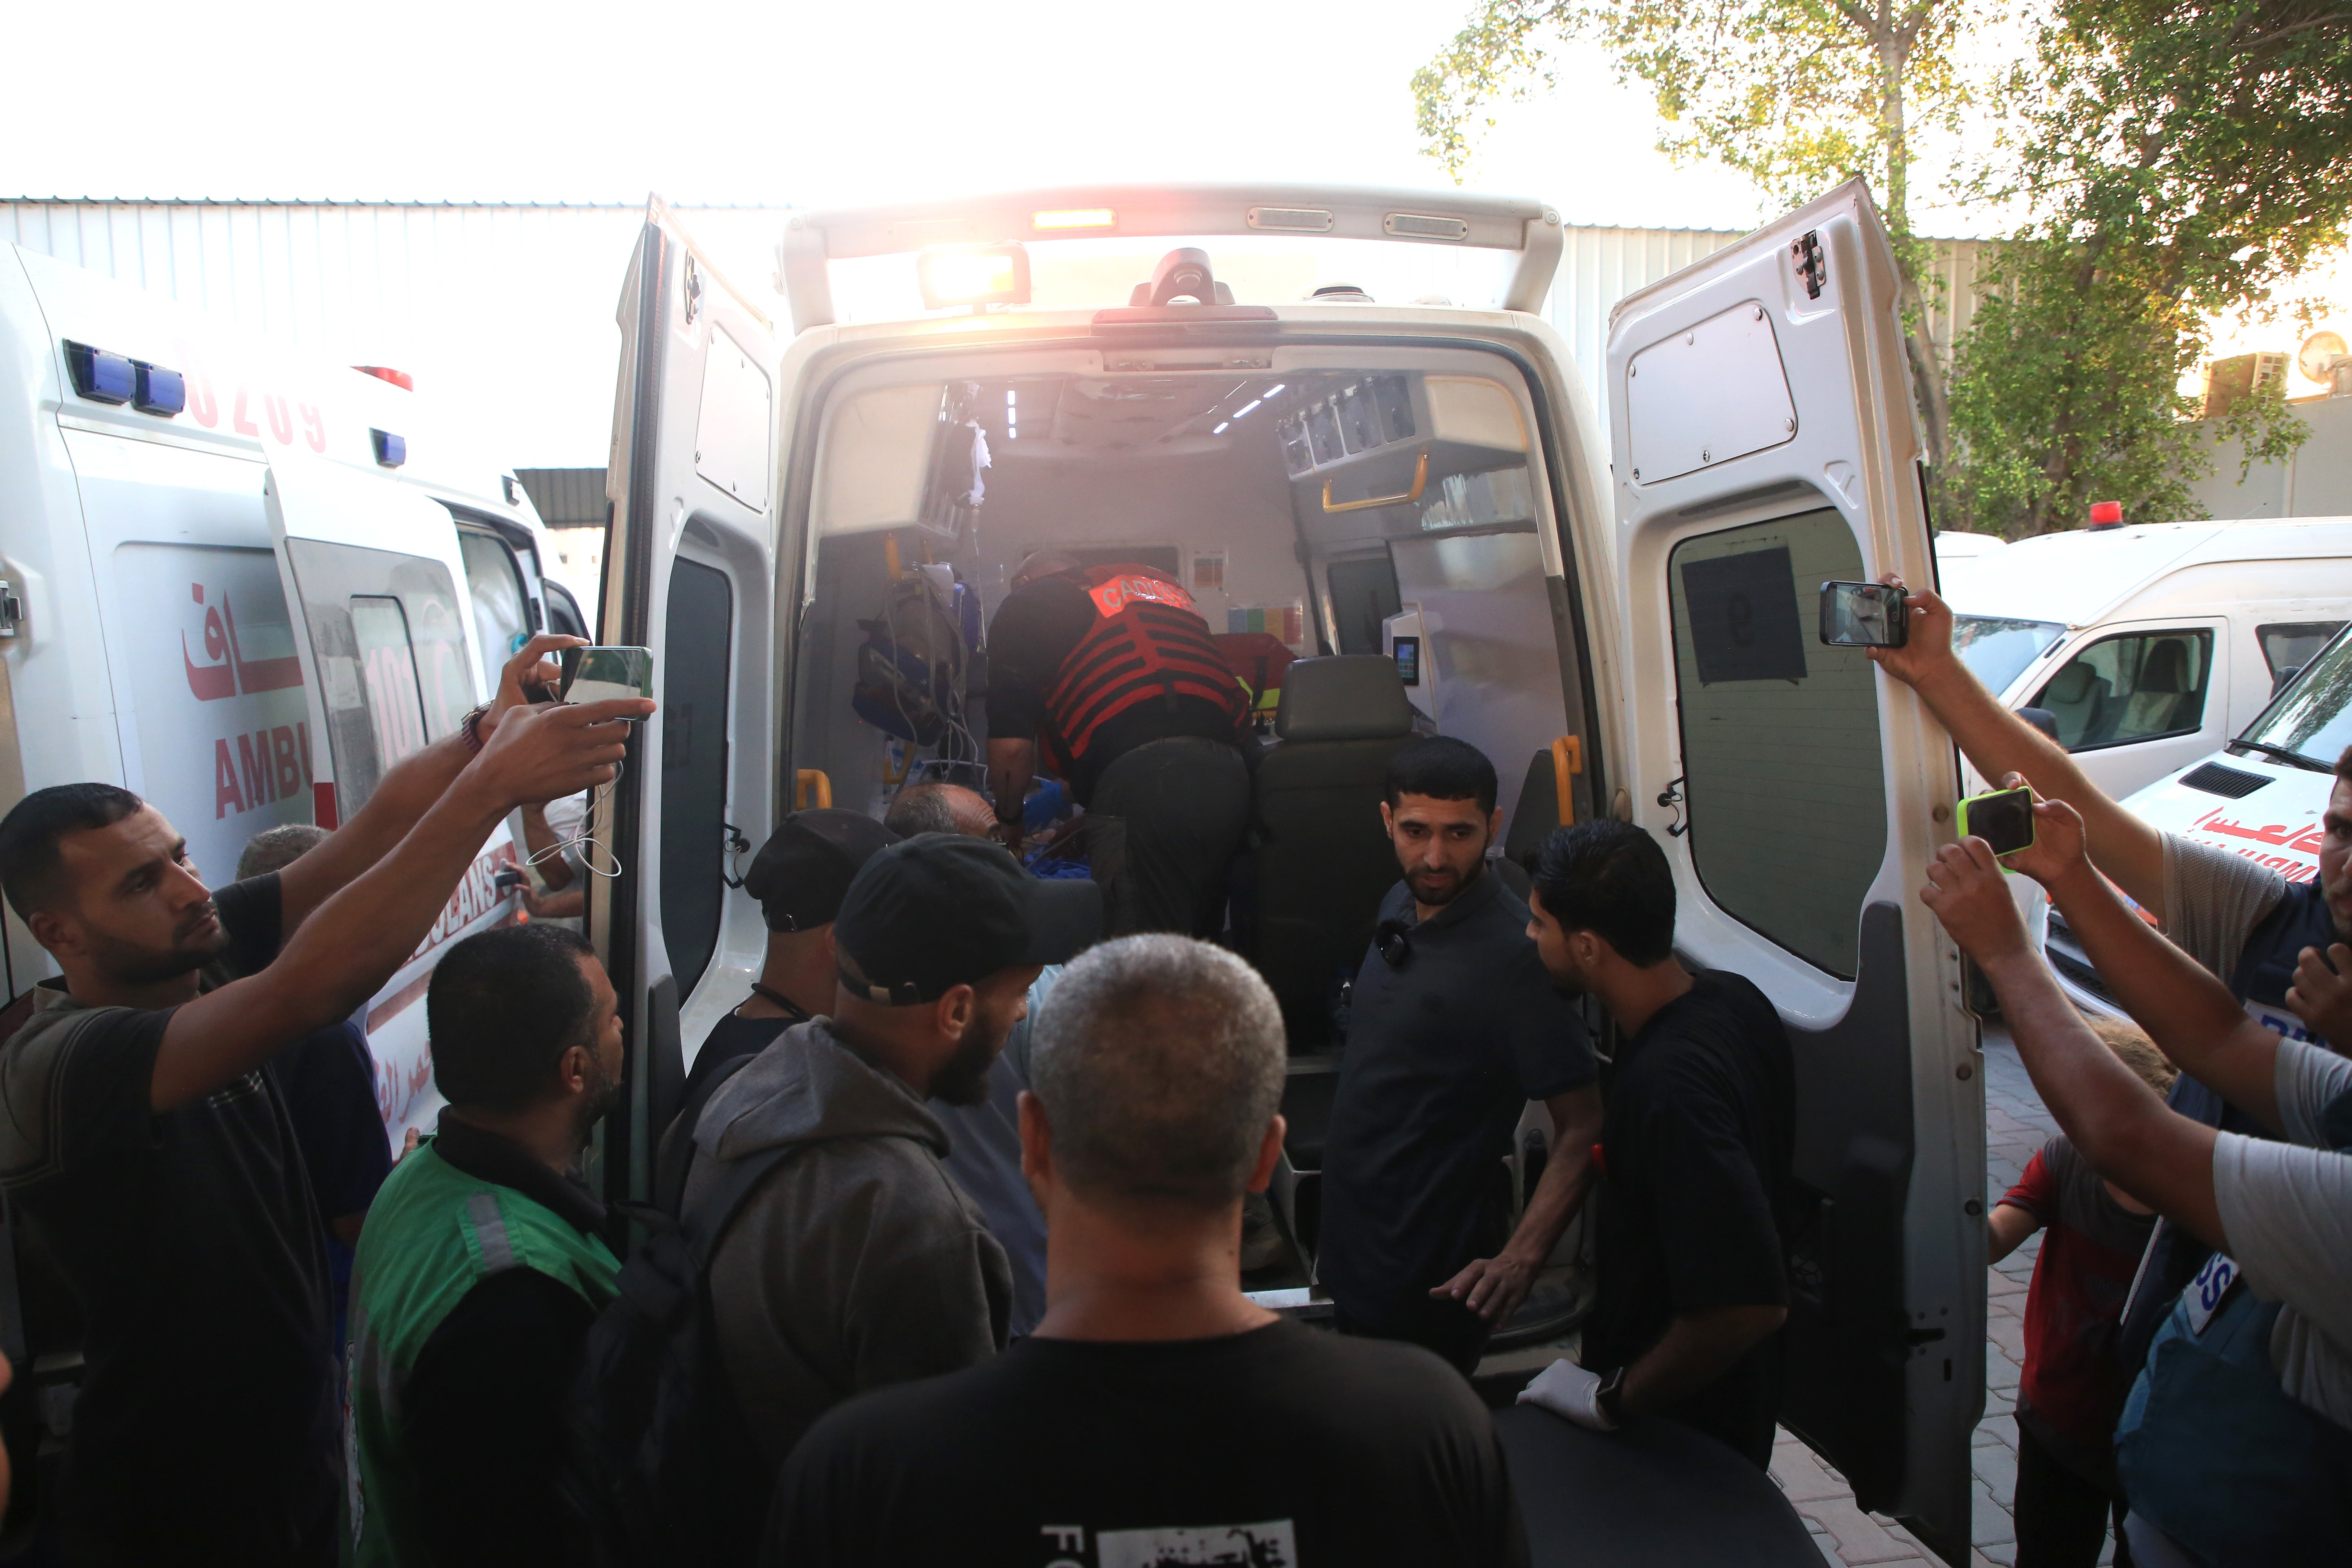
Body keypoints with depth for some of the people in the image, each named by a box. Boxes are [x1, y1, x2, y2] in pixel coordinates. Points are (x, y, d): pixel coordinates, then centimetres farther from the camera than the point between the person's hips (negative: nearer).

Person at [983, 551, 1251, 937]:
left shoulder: (1022, 607, 15)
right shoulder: (1156, 581, 32)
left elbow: (1012, 746, 7)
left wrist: (1008, 819, 27)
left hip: (1137, 782, -6)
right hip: (1230, 772, 7)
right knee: (1198, 945, 18)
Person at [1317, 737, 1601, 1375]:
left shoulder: (1515, 953, -25)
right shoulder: (1403, 905, 2)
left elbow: (1583, 1130, -23)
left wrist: (1519, 1260, -34)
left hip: (1429, 1278, -8)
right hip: (1358, 1247, 8)